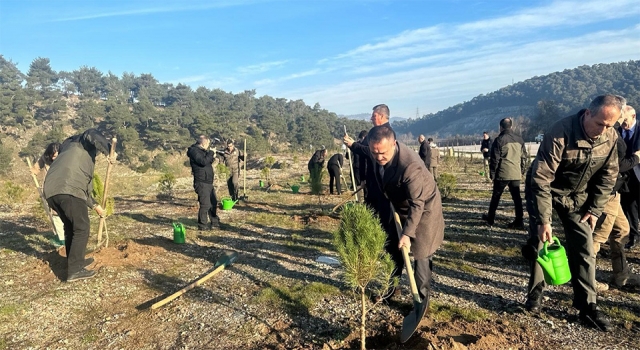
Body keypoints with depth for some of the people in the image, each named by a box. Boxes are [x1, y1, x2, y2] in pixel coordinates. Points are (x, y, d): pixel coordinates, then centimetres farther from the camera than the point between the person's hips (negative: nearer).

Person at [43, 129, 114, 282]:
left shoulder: (69, 151, 39)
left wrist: (95, 205, 39)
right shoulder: (83, 143, 17)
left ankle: (76, 261, 34)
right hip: (69, 190, -9)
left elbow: (83, 184, 38)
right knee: (81, 228, 0)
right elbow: (92, 134, -12)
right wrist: (109, 151, -6)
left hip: (51, 191, 9)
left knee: (70, 227, 23)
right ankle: (74, 270, 0)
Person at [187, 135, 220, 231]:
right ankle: (202, 225, 5)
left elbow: (209, 161, 24)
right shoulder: (194, 151, -13)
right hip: (202, 183, -10)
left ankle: (214, 222, 29)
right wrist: (211, 153, -12)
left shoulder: (202, 151, 16)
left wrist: (211, 155, 6)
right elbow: (203, 162, -26)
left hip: (208, 182, 10)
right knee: (205, 204, -7)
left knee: (213, 202, 17)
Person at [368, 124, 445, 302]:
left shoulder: (410, 165, -39)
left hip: (423, 209, -7)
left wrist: (407, 233, -35)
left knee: (420, 255, 1)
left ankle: (422, 298, 19)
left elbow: (417, 204, -34)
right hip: (400, 208, 7)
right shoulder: (379, 155, -16)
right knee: (394, 249, 17)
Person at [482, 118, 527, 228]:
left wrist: (492, 173, -1)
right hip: (516, 174, 5)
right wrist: (522, 170, 21)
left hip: (502, 174, -4)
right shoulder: (519, 139, 9)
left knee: (496, 196, 8)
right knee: (516, 197, 5)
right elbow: (524, 157, 14)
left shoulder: (499, 140, -8)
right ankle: (519, 222, 4)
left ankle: (490, 218, 18)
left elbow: (495, 159, -9)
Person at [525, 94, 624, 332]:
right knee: (540, 243, -3)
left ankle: (587, 307, 11)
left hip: (577, 196, 5)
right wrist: (543, 220, -32)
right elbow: (541, 179, -31)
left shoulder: (611, 137, -13)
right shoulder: (560, 133, -31)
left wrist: (595, 209, -4)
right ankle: (535, 295, 14)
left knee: (584, 249, 1)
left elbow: (608, 175, 2)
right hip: (544, 192, -4)